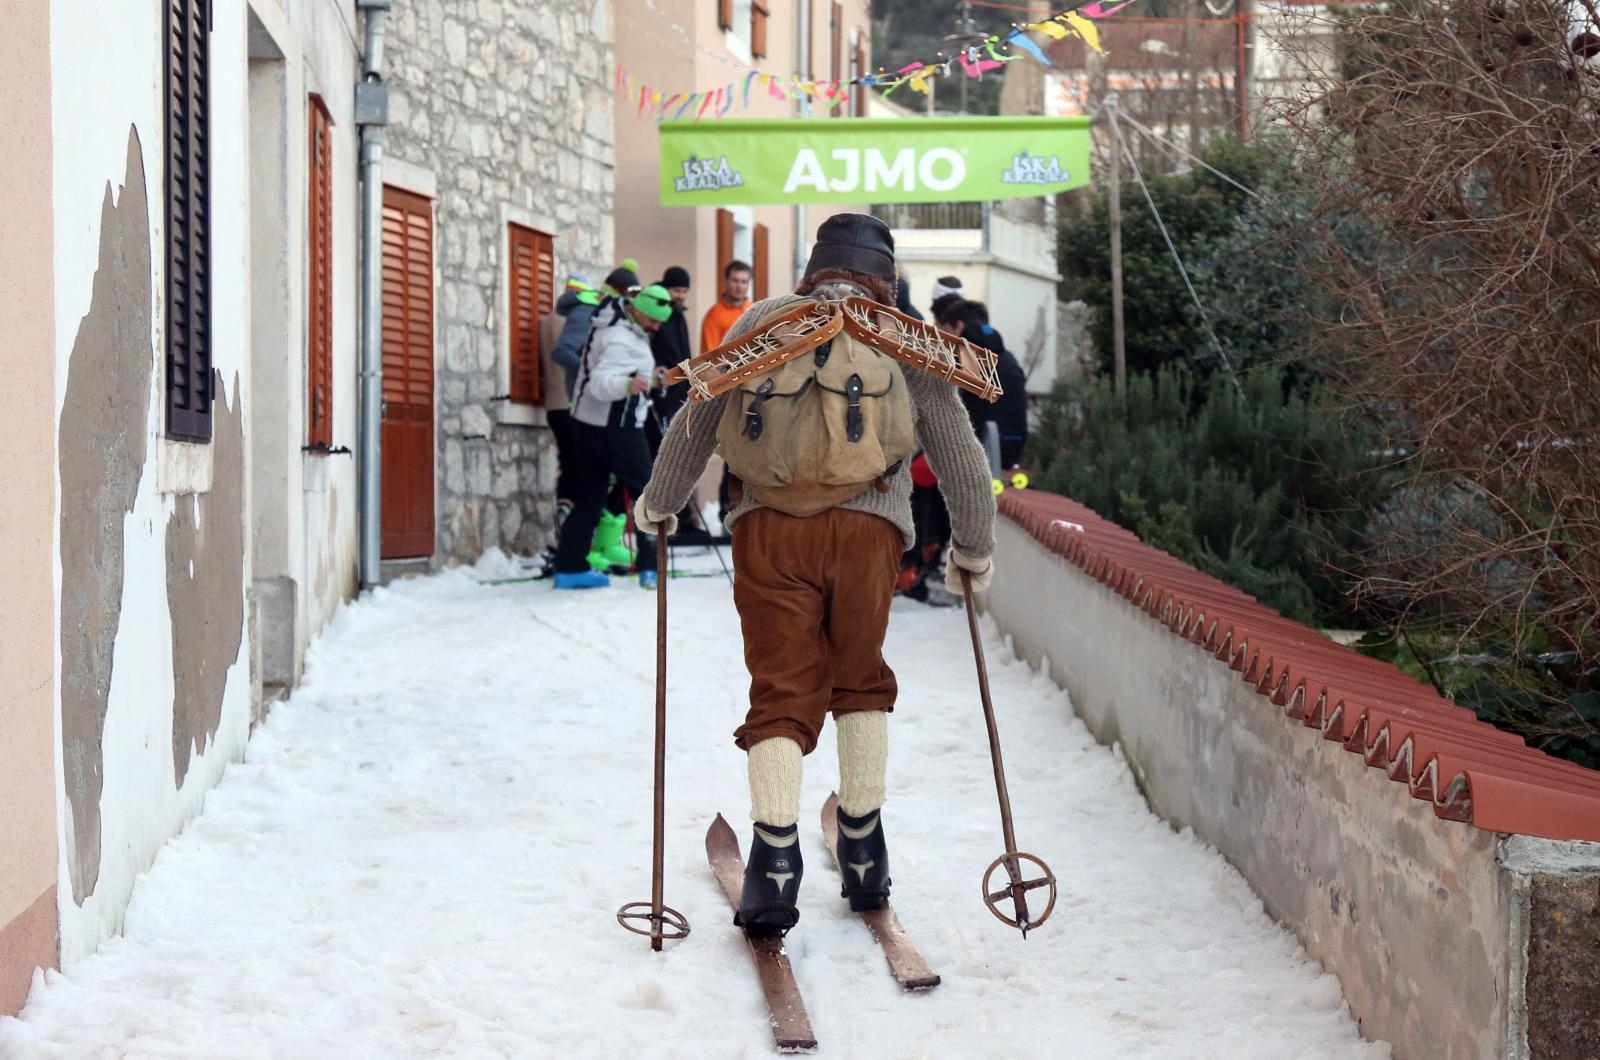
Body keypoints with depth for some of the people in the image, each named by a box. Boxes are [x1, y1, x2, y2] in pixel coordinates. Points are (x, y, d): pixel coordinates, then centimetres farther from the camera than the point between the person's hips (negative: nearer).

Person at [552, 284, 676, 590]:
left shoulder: (613, 316, 8)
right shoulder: (623, 342, -24)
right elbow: (600, 382, -33)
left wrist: (647, 375, 35)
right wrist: (628, 385, -51)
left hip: (586, 422, 9)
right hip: (616, 427, -9)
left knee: (589, 496, 12)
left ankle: (570, 567, 10)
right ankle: (651, 569, -2)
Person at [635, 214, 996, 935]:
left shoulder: (763, 322, 18)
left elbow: (696, 422, 20)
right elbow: (961, 456, 22)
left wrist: (657, 505, 35)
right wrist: (975, 548, 36)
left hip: (768, 524, 0)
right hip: (869, 526, 0)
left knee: (782, 692, 2)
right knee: (860, 681, 19)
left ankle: (775, 851, -16)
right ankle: (863, 855, 21)